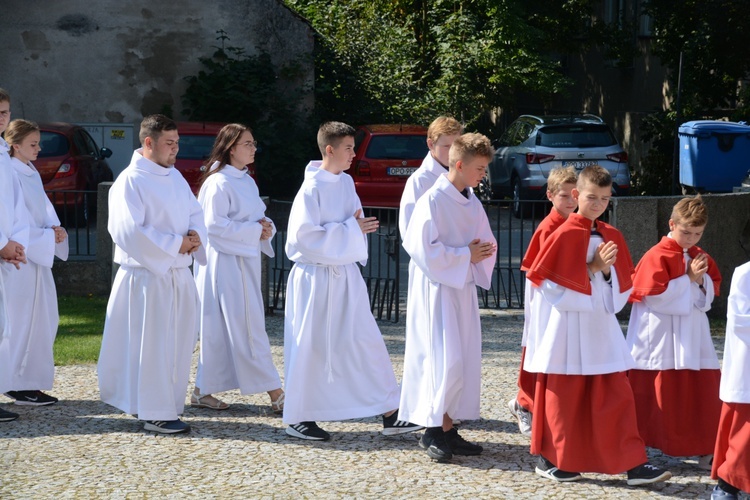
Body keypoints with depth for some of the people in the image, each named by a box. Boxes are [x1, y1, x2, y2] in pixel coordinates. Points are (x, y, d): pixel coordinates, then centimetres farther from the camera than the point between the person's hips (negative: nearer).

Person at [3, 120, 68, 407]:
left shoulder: (32, 174, 14)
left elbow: (45, 208, 16)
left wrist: (55, 229, -4)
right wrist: (47, 236, -15)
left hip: (38, 255, 9)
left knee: (43, 319, 10)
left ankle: (30, 383, 17)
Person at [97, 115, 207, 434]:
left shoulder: (175, 177, 13)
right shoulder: (130, 181, -13)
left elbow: (195, 213, 20)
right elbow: (128, 231, -21)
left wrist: (196, 234, -3)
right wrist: (175, 245, -18)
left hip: (178, 274, 8)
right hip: (147, 276, -8)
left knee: (178, 343, 11)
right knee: (151, 345, -6)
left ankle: (168, 405, 23)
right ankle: (154, 413, -1)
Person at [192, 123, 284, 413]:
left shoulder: (247, 181, 15)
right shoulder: (218, 183, -13)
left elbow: (256, 218, 22)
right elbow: (215, 226, -19)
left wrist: (267, 227, 0)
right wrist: (254, 231, -17)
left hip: (246, 262, 9)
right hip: (225, 262, -9)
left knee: (220, 330, 12)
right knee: (246, 328, -6)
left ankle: (203, 392, 18)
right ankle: (275, 394, -6)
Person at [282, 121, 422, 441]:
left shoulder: (345, 183, 8)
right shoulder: (312, 189, -14)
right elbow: (304, 235, -21)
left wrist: (358, 227, -3)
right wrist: (350, 231, -18)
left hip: (345, 275, 7)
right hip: (315, 278, -7)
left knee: (366, 340, 4)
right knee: (310, 348, 2)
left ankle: (389, 415, 7)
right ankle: (297, 417, 14)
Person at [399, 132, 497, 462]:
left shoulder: (472, 203, 9)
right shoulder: (433, 201, -15)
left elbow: (486, 242, 18)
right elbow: (425, 250, -19)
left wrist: (483, 252, -5)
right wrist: (466, 255, -15)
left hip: (464, 289, 8)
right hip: (437, 289, -8)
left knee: (465, 360, 7)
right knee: (446, 362, -11)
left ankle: (447, 428, 14)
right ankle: (433, 430, -1)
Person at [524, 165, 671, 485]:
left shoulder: (611, 237, 8)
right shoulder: (564, 236, -10)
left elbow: (622, 284, 11)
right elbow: (551, 283, -14)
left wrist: (606, 269, -10)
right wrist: (592, 268, -16)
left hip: (600, 328, 5)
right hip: (567, 330, -5)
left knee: (617, 396, 1)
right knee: (564, 396, 4)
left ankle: (633, 463, 1)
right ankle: (551, 460, 18)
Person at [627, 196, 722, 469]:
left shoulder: (700, 256, 10)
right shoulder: (657, 257, -12)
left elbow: (713, 289, 13)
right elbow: (654, 295, -20)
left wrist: (702, 280, -9)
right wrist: (689, 278, -18)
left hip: (693, 337, 6)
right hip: (660, 340, -6)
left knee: (703, 391, 2)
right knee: (656, 394, 0)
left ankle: (705, 449, 8)